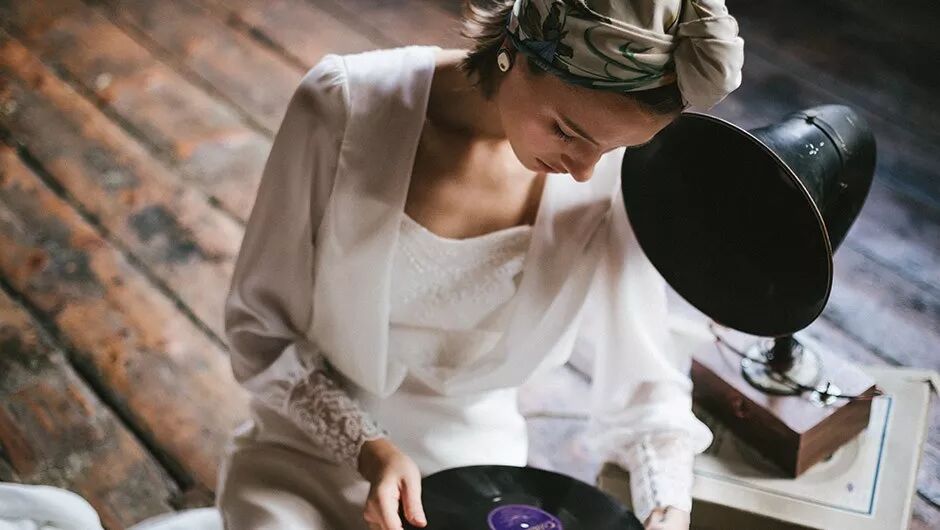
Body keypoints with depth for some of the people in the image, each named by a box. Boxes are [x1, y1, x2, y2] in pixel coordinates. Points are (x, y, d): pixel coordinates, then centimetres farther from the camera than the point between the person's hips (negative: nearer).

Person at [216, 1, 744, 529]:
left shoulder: (613, 177, -14)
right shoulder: (345, 104, -20)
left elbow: (646, 389, -3)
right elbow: (260, 326, -9)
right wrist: (368, 449, -20)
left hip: (473, 469, 2)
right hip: (308, 454, -2)